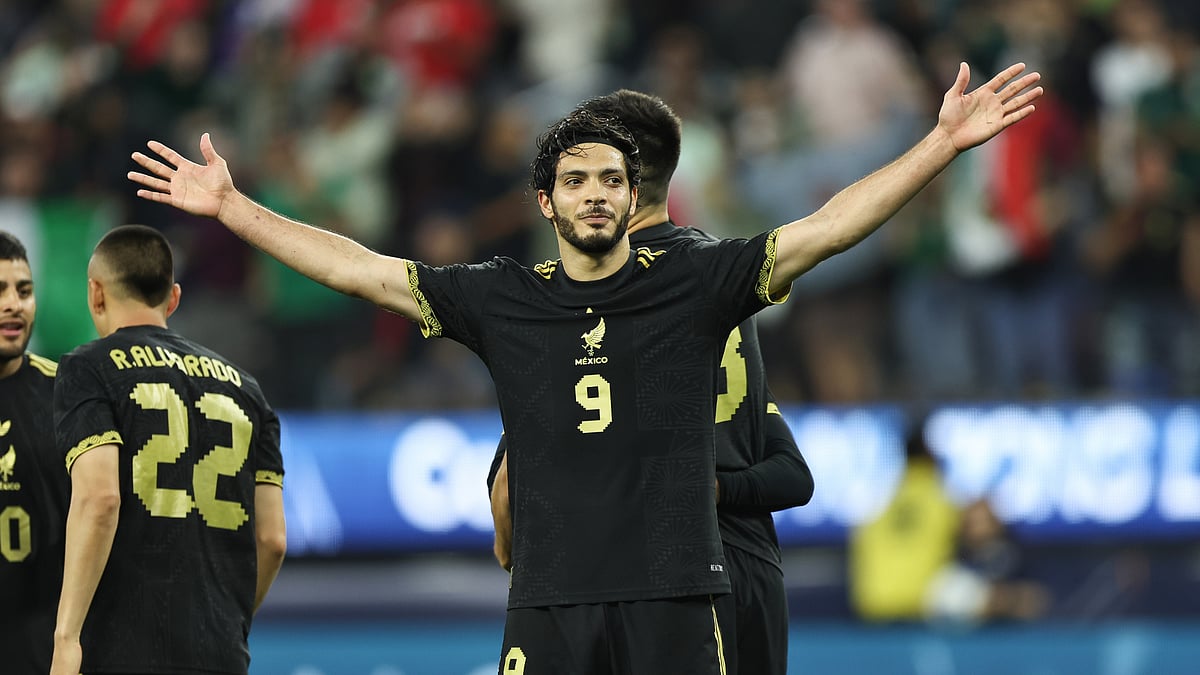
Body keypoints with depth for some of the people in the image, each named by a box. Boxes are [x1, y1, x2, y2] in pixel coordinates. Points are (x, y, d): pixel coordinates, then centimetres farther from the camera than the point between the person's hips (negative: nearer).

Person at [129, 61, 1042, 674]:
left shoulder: (694, 284, 4)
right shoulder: (504, 301, 9)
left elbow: (826, 229, -2)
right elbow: (361, 270, 11)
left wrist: (943, 145, -10)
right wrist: (231, 207, 10)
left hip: (671, 598, -1)